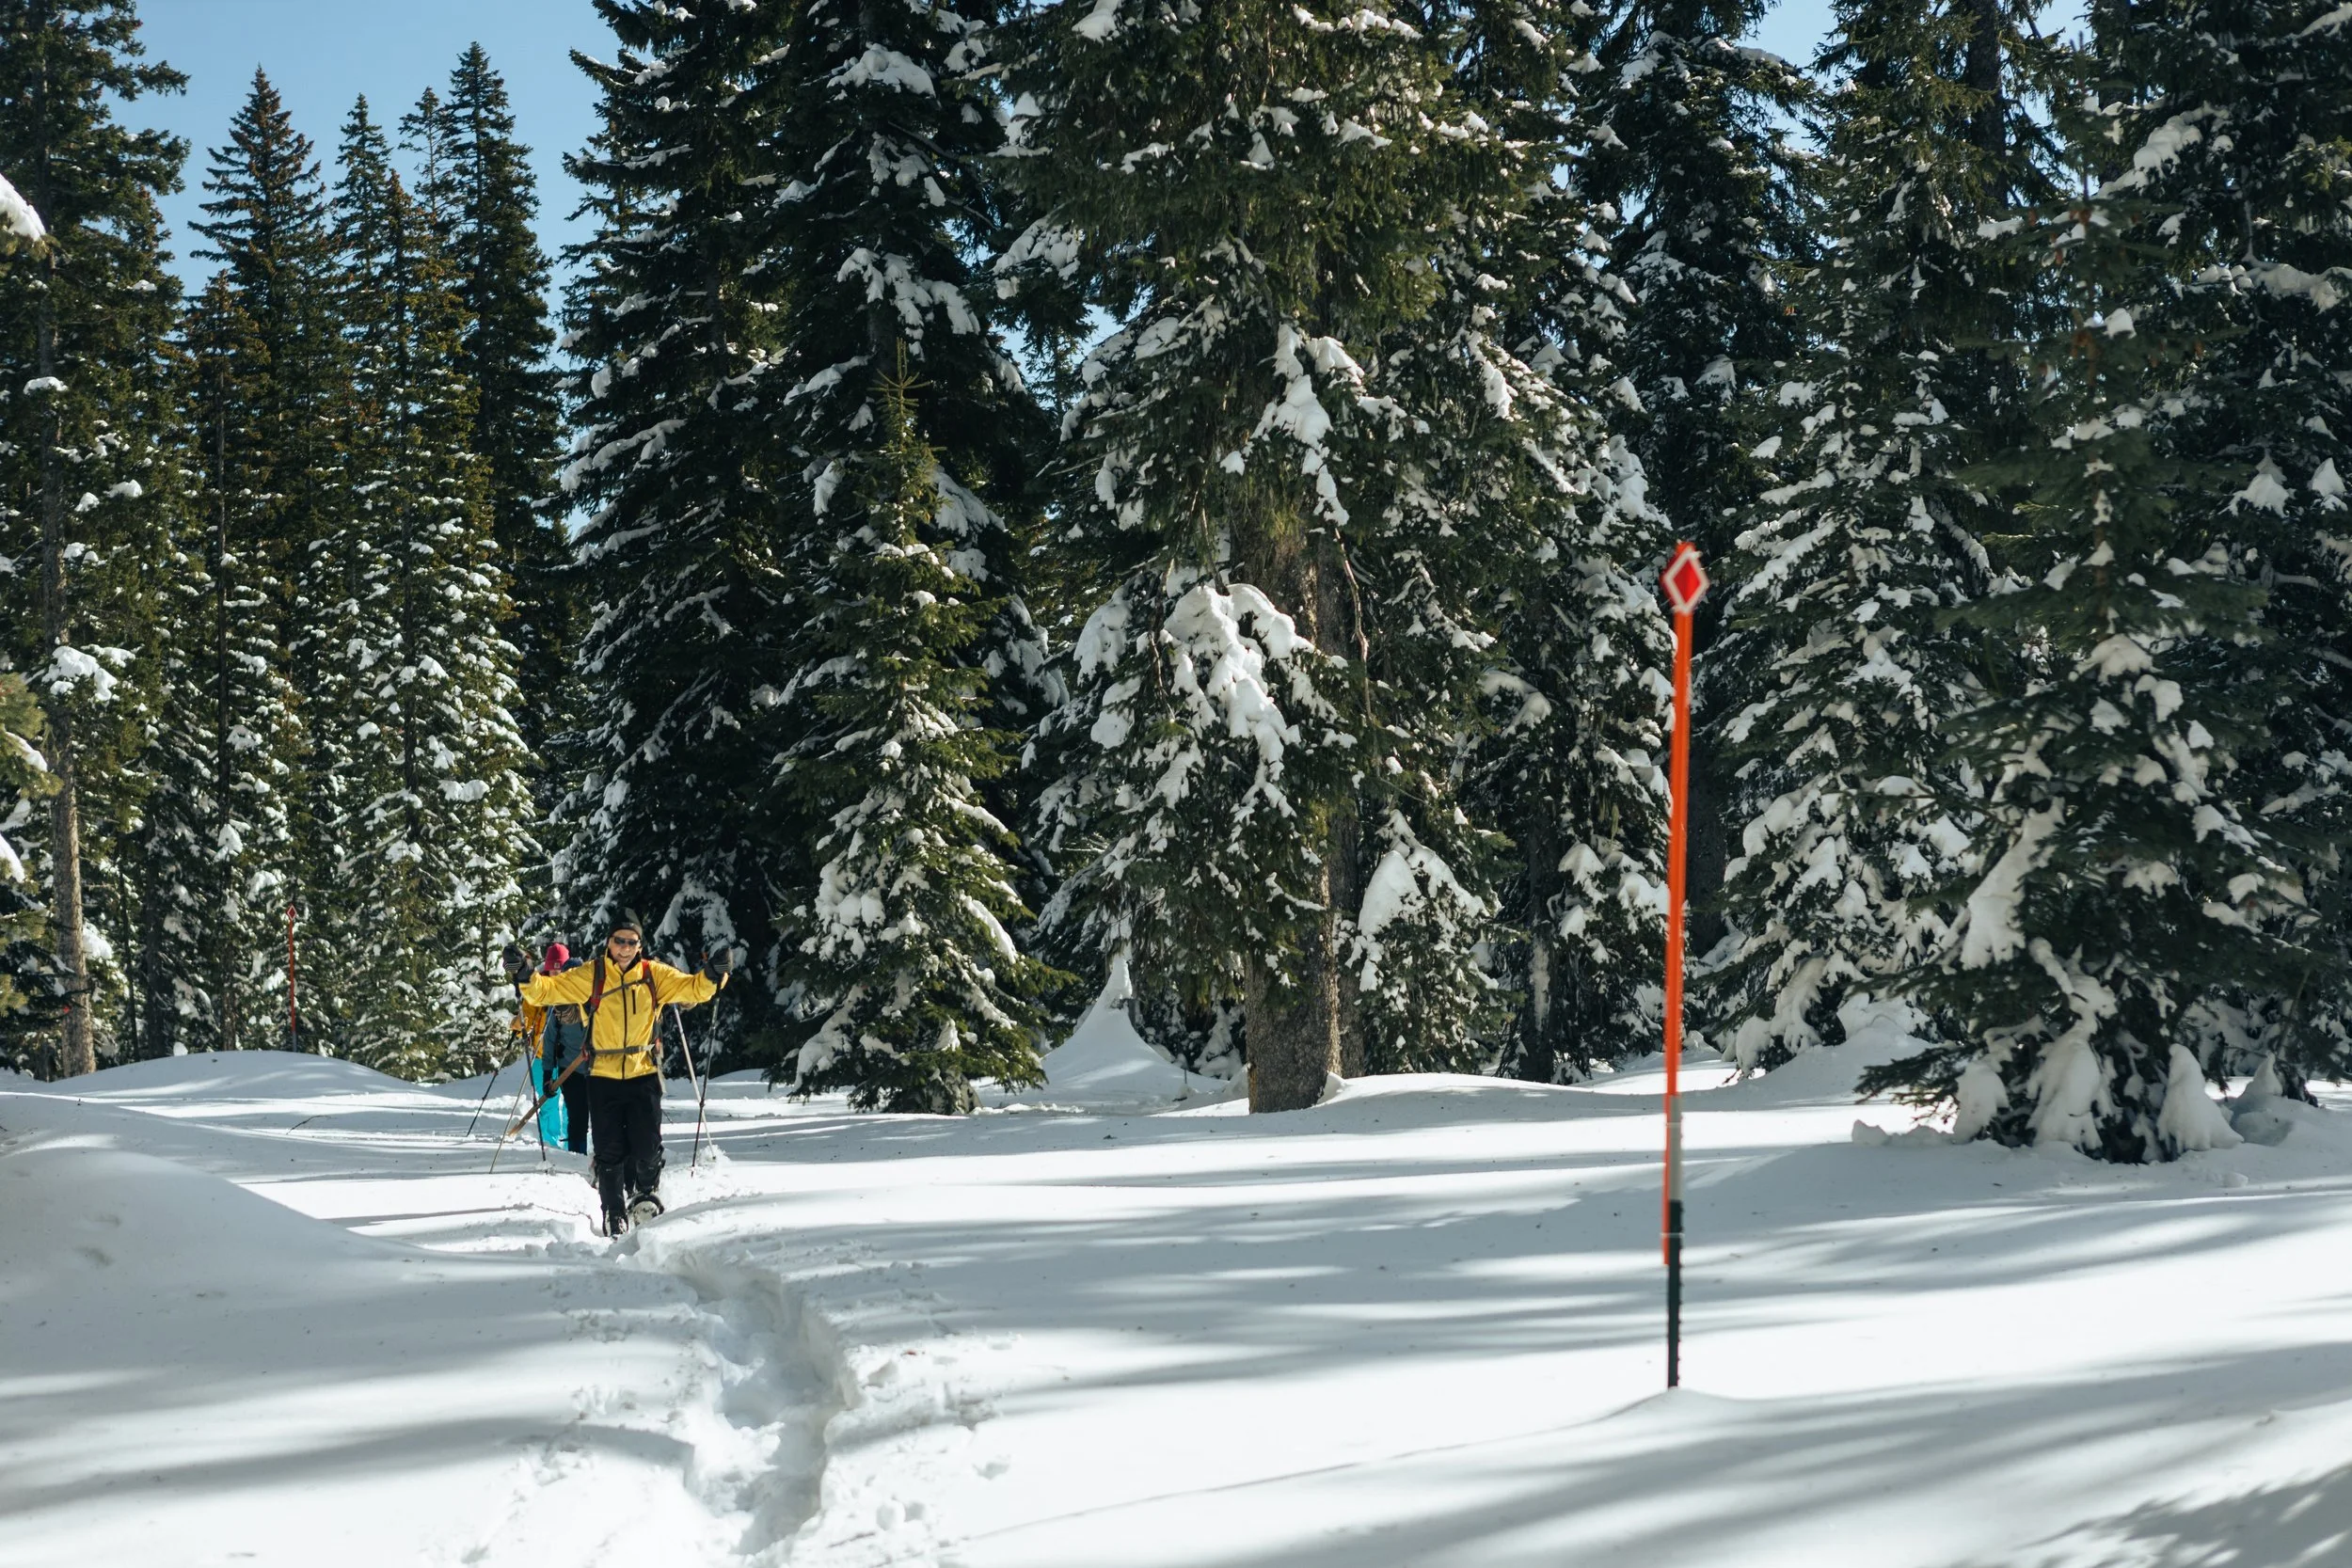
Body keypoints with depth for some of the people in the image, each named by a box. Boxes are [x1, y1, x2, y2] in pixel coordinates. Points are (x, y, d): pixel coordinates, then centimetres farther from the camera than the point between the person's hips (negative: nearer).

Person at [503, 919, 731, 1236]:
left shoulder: (654, 975, 2)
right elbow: (548, 990, -5)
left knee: (647, 1147, -3)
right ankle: (615, 1215, 19)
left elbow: (693, 988, 1)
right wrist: (524, 975, -22)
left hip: (644, 1074, 0)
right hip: (603, 1077, 0)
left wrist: (713, 975, -19)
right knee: (609, 1152, 2)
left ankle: (647, 1194, 28)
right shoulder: (589, 977, -1)